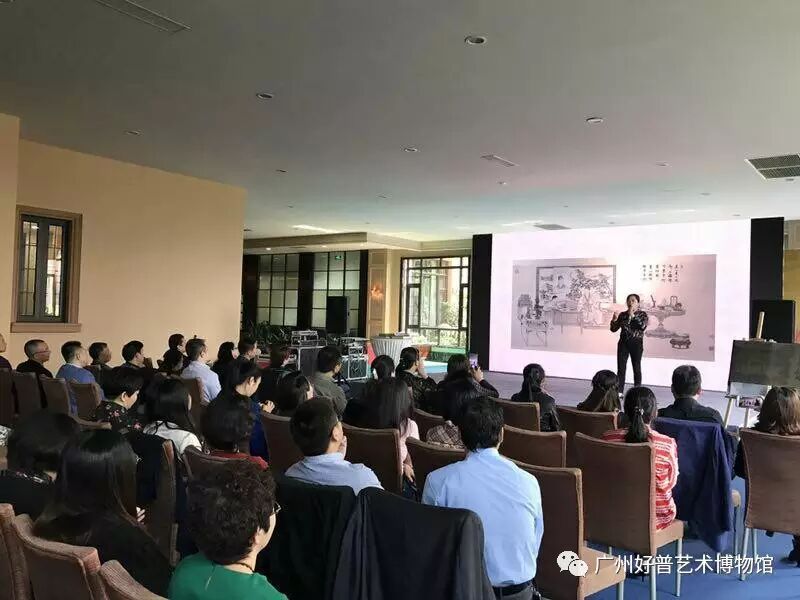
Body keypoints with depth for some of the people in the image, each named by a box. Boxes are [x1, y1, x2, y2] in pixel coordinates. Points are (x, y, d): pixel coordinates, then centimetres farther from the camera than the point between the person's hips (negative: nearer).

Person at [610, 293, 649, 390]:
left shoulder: (642, 314, -1)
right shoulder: (623, 315, 7)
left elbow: (643, 326, -19)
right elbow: (614, 329, 5)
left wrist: (632, 316, -19)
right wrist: (614, 320, -13)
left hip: (636, 343, -2)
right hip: (623, 343, 3)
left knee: (636, 368, 6)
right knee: (621, 368, -1)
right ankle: (619, 392, 3)